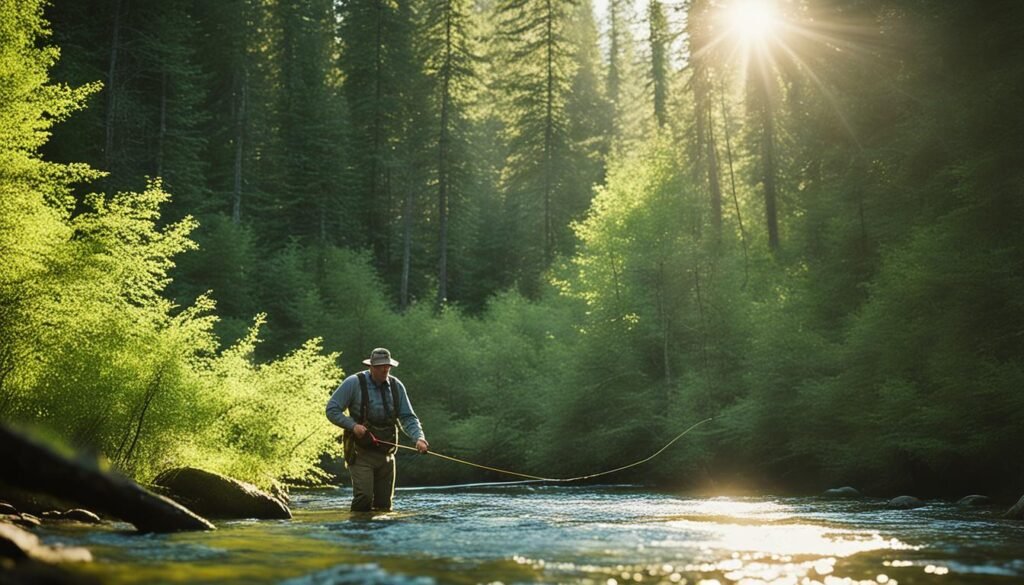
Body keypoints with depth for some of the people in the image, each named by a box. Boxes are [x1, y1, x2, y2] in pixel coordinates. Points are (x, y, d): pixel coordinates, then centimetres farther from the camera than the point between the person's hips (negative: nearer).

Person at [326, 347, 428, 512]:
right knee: (364, 497, -18)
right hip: (361, 453, -4)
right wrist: (353, 425, -19)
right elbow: (332, 410, -6)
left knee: (384, 505, 9)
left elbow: (408, 417, 4)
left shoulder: (396, 386, 4)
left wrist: (419, 438, -14)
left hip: (386, 454, 4)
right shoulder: (354, 383, -8)